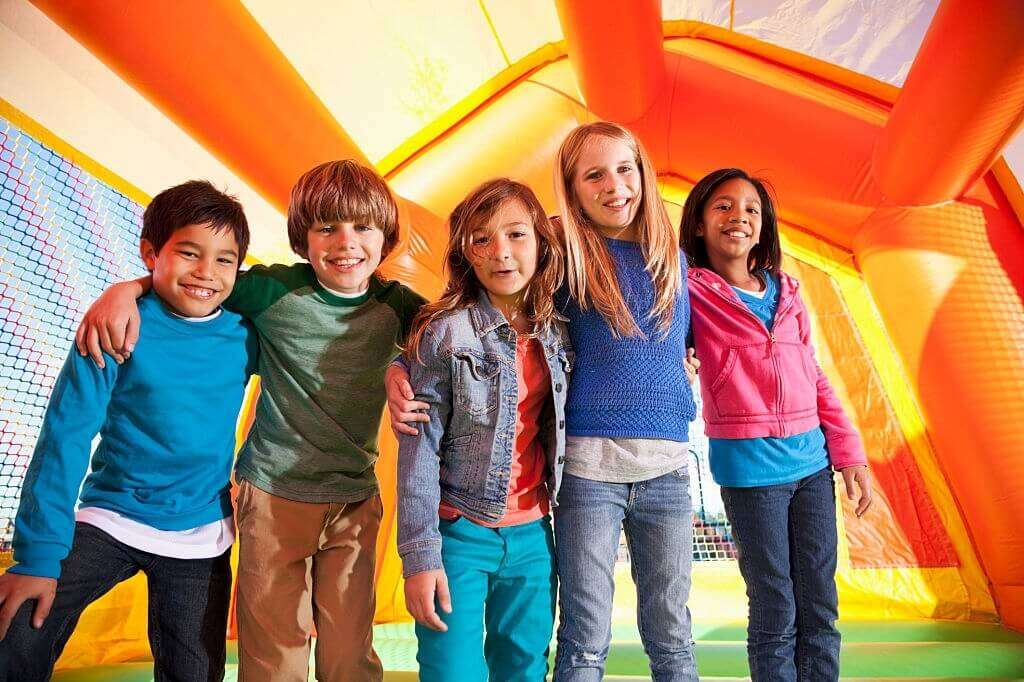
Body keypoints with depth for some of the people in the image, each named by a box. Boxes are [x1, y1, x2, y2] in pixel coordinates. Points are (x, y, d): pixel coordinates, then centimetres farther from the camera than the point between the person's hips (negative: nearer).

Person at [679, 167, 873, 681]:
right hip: (749, 467, -5)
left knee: (820, 610, 13)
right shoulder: (692, 290, -5)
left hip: (812, 460, 5)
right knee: (776, 617, 6)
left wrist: (849, 453, 11)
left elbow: (815, 379, 13)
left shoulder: (786, 291, 9)